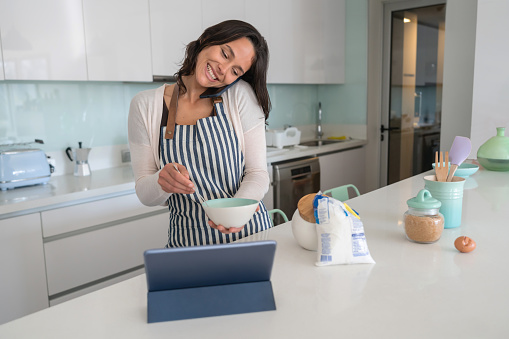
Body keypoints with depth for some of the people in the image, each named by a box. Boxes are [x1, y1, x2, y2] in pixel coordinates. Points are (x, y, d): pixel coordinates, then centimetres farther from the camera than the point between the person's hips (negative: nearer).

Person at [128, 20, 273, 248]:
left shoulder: (240, 95, -5)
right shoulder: (145, 105, -2)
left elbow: (257, 173, -4)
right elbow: (144, 195, 0)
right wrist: (162, 181, -22)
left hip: (248, 231, 0)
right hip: (188, 241, 1)